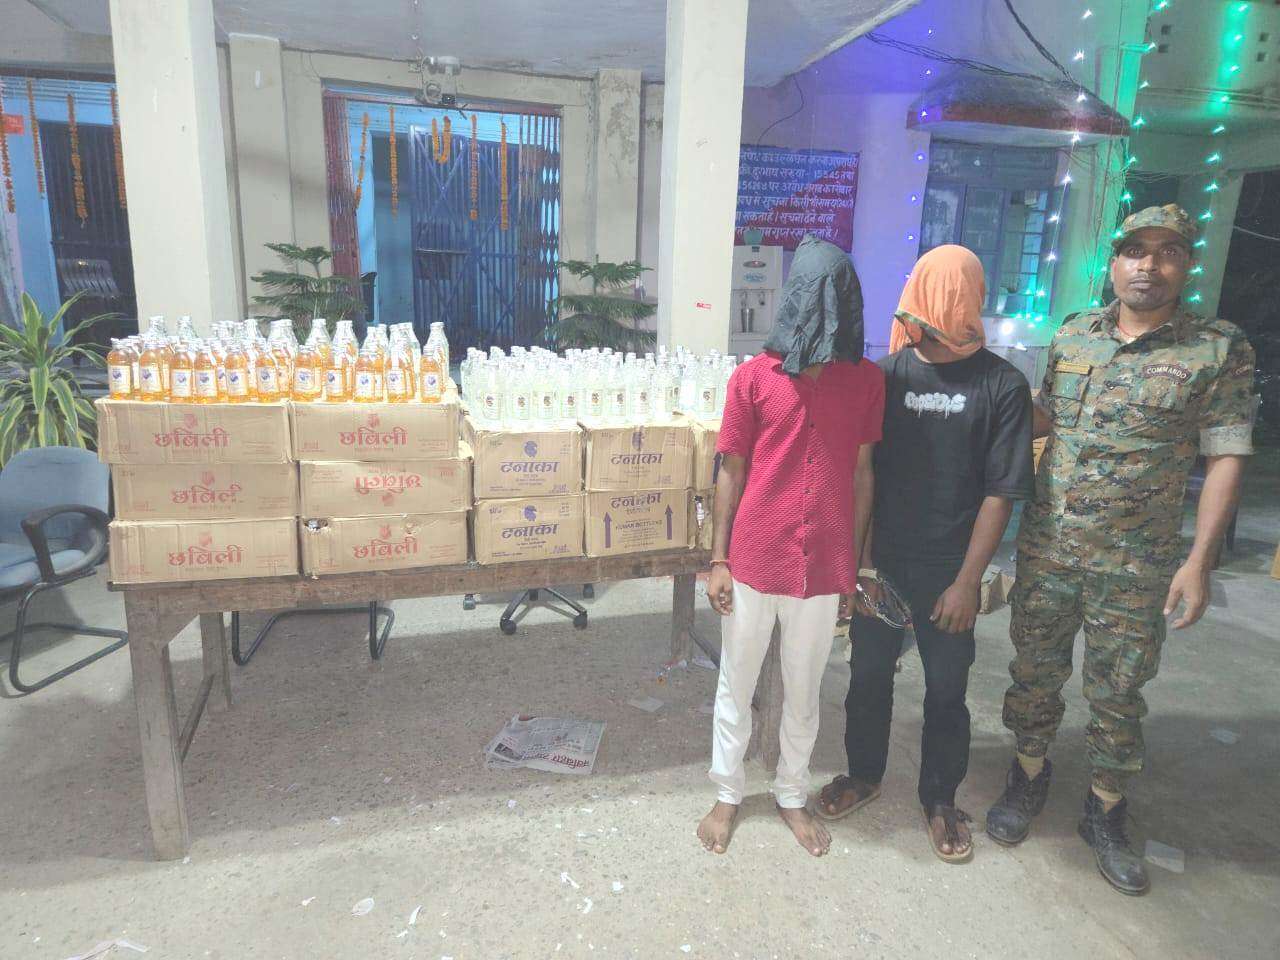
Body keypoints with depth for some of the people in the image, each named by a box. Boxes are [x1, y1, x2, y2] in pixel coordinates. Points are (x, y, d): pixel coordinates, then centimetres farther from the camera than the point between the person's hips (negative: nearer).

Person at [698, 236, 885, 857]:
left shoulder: (867, 381, -1)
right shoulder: (753, 378, -7)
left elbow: (861, 472, 5)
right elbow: (731, 471, -2)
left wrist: (854, 561, 7)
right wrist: (717, 559, -3)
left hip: (823, 568, 2)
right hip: (754, 563, -1)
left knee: (802, 693, 19)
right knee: (736, 687, 16)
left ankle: (792, 795, 41)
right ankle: (727, 794, 38)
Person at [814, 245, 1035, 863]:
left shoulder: (1002, 386, -8)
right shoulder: (886, 373, -3)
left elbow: (1001, 492, -8)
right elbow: (861, 472, 0)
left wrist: (967, 582, -10)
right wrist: (861, 559, -3)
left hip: (947, 573, -1)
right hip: (881, 561, 2)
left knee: (946, 690, 13)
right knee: (869, 673, 16)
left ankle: (940, 799, 36)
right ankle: (864, 774, 39)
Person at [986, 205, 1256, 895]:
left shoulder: (1219, 350, -5)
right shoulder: (1072, 335, 4)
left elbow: (1225, 458, -7)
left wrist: (1199, 561, -12)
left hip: (1137, 564, -2)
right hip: (1046, 547, 3)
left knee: (1117, 693, 12)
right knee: (1034, 673, 15)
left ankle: (1104, 813, 33)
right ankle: (1029, 777, 38)